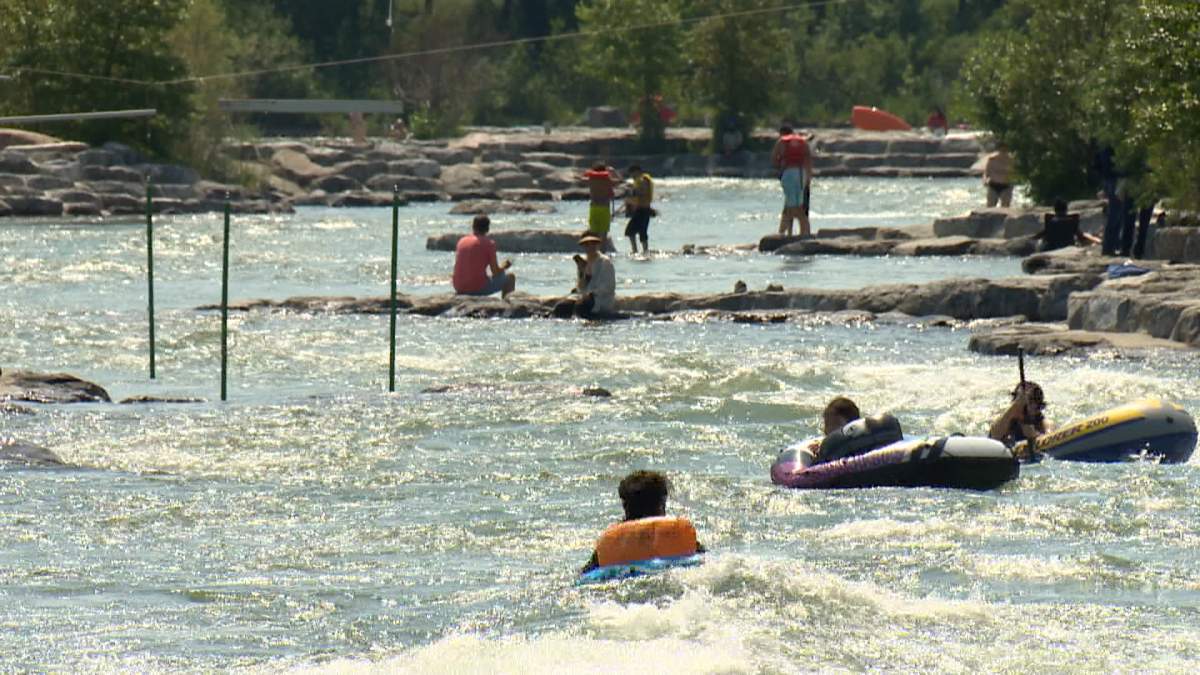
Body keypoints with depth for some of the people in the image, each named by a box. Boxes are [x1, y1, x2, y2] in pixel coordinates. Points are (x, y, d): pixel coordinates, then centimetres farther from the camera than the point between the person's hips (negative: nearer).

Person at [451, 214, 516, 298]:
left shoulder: (461, 241, 10)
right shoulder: (489, 243, -5)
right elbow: (495, 272, -5)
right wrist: (504, 266, 18)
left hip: (460, 289, 5)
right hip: (479, 288, -5)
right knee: (510, 277, 15)